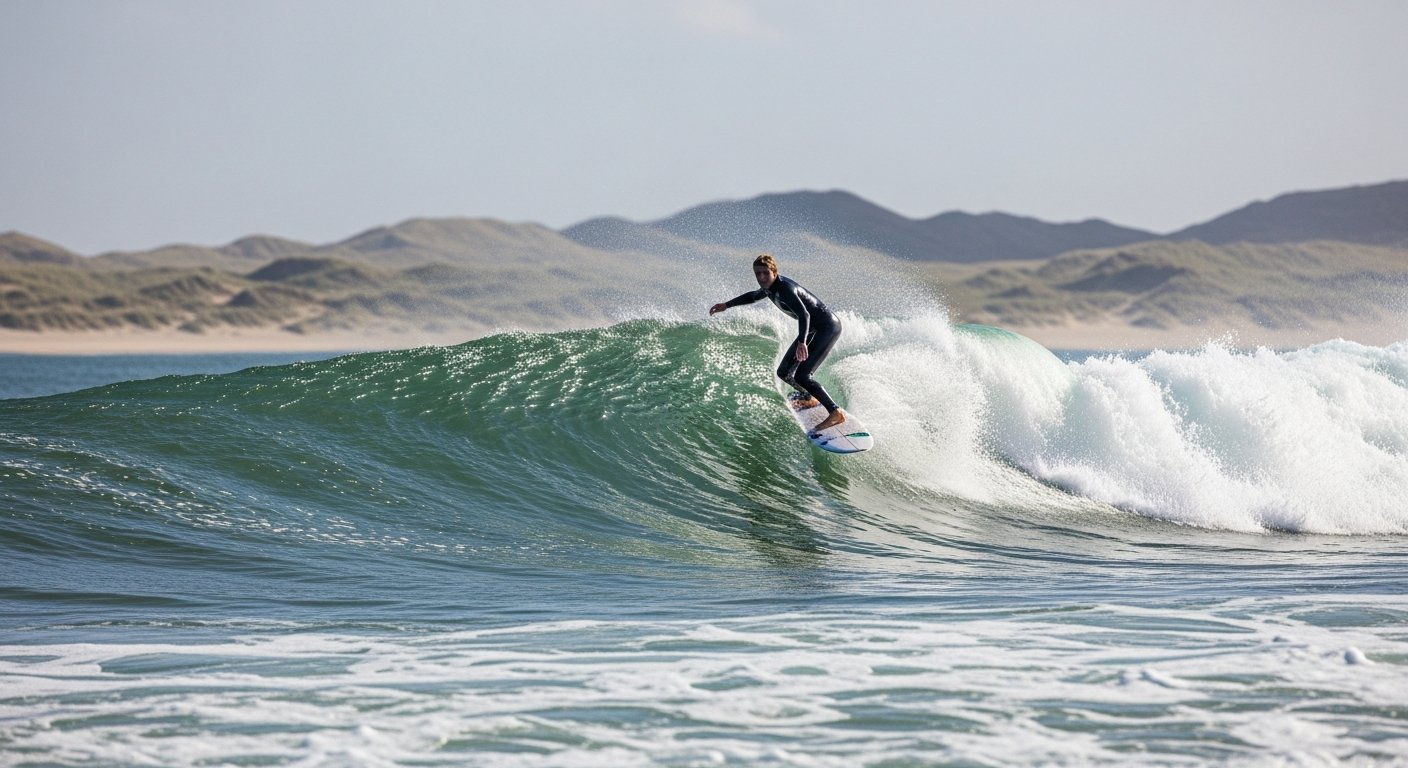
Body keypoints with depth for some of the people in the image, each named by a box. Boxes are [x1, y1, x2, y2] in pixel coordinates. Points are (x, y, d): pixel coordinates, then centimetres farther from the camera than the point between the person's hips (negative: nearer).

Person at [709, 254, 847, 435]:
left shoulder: (785, 289, -24)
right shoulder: (770, 287, 4)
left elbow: (804, 315, -39)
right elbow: (754, 296, 29)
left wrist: (802, 343, -53)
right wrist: (726, 305, 36)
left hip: (828, 326, -9)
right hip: (813, 329, 9)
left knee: (801, 376, -22)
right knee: (784, 373, 13)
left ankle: (836, 413, -24)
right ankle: (809, 398, 40)